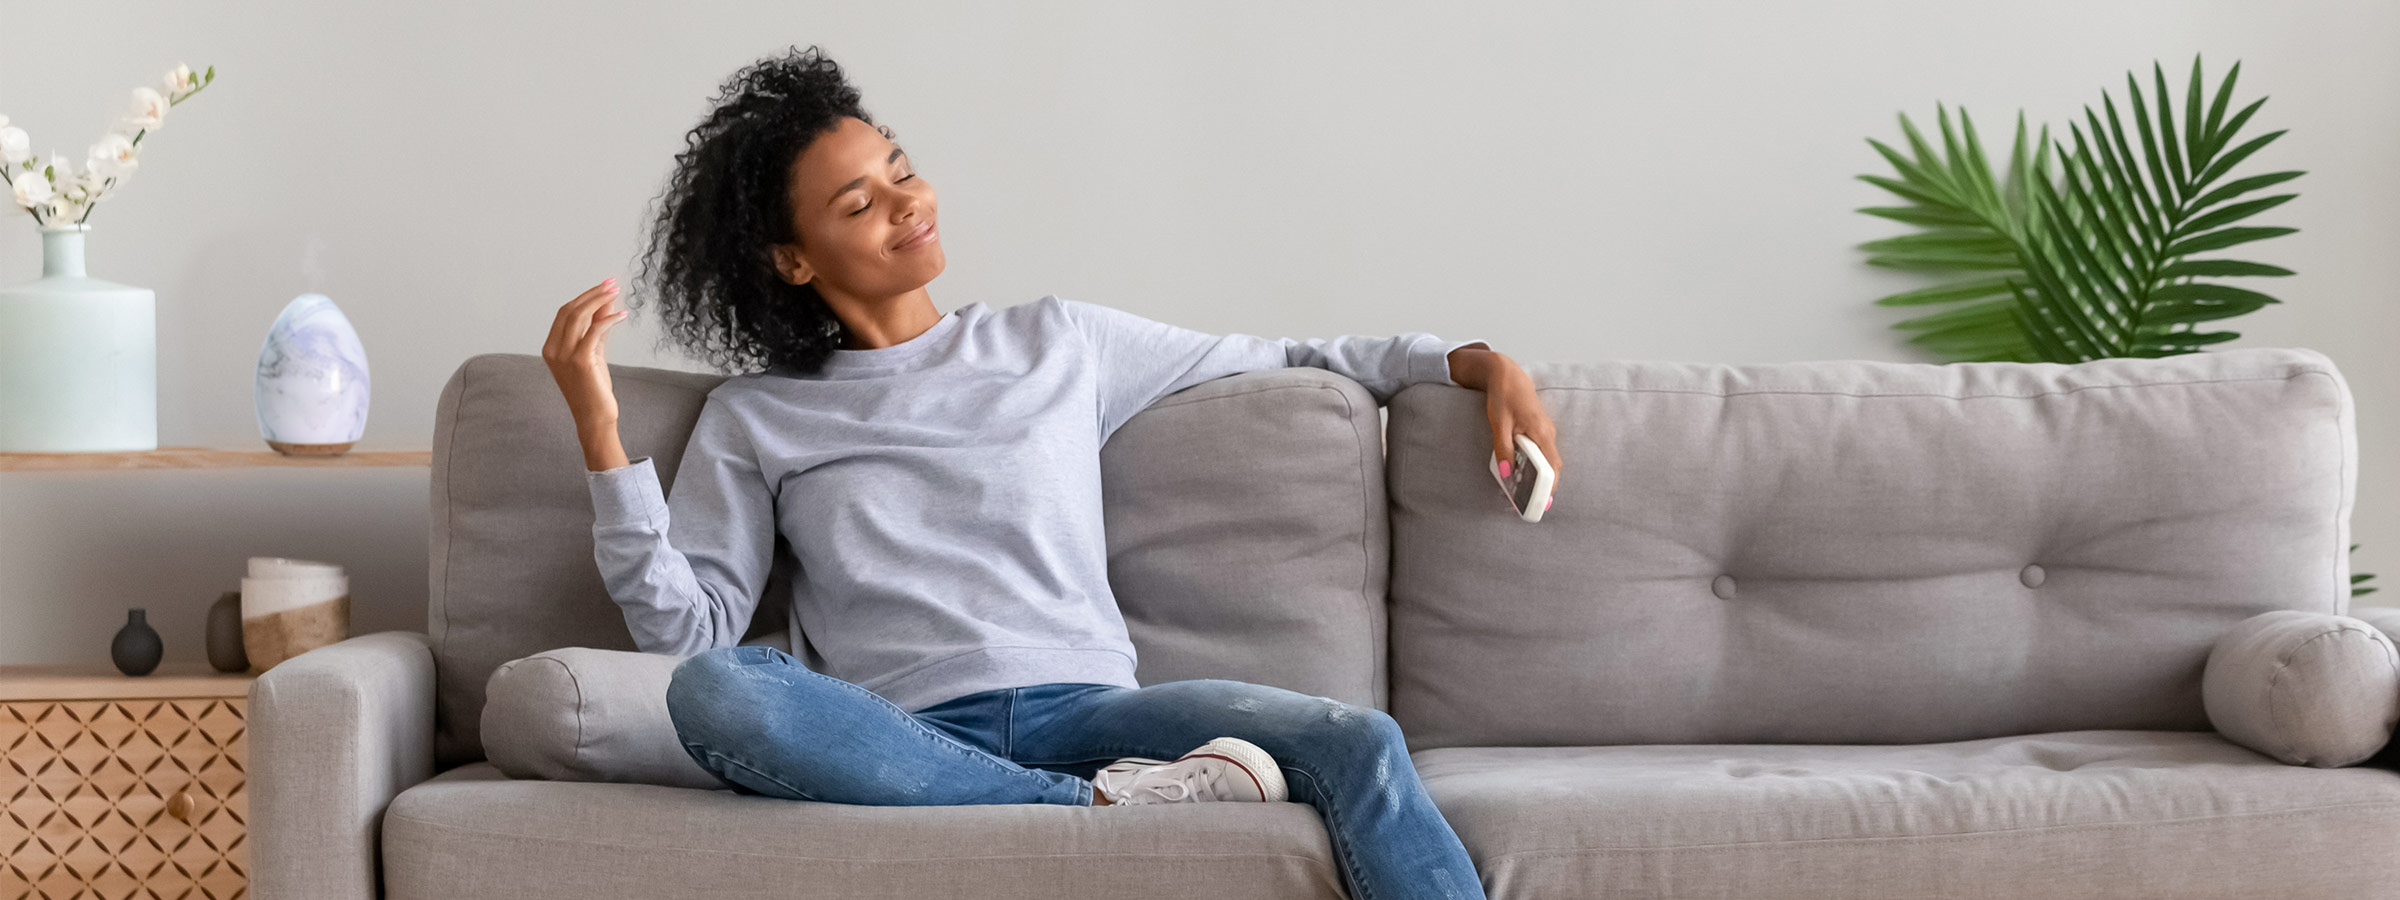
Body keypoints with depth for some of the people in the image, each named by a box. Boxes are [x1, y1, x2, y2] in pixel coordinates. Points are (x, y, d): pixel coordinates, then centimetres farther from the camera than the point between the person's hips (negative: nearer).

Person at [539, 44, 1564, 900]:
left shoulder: (1057, 342, 20)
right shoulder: (754, 416, 15)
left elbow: (1294, 361, 25)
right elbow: (690, 624, 3)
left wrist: (1478, 362, 14)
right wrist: (599, 426, -6)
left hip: (1082, 705, 1)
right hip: (903, 737, -1)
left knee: (1358, 743, -26)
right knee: (710, 692, -34)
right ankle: (1101, 810, -29)